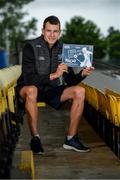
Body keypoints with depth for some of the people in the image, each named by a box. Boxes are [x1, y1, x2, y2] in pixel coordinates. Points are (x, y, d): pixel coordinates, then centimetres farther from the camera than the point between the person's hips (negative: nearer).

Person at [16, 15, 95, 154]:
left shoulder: (62, 49, 1)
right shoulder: (31, 47, -14)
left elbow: (70, 81, 1)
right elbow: (28, 79, -24)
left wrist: (82, 74, -20)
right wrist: (53, 75, -33)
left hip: (51, 91, 5)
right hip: (29, 88, -5)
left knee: (80, 91, -16)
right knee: (31, 90, -40)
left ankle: (71, 138, -13)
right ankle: (35, 137, -27)